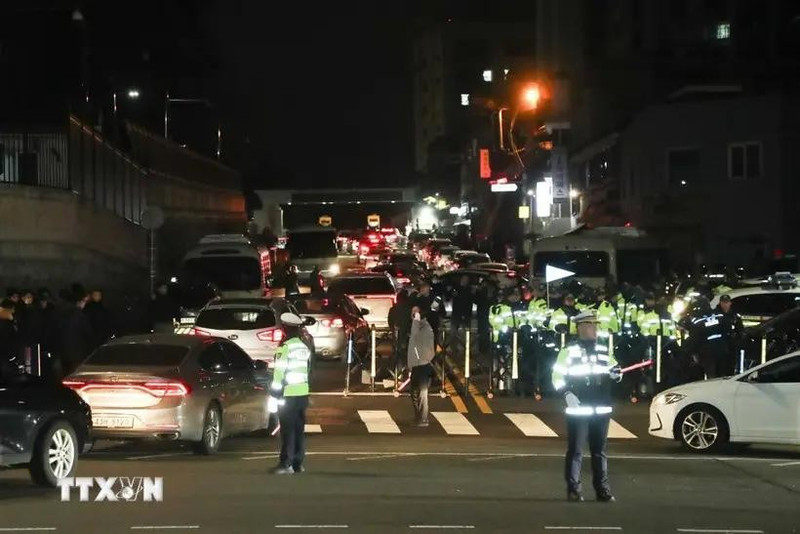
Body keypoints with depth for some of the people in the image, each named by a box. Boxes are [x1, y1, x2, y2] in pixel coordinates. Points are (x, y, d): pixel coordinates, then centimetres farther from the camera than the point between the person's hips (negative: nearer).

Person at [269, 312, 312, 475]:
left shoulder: (285, 348, -13)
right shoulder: (305, 347, 14)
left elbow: (279, 373, -15)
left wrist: (274, 394, -11)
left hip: (288, 394, -8)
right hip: (303, 393, 8)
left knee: (288, 430, -7)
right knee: (299, 429, 10)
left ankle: (286, 463, -8)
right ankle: (298, 463, 13)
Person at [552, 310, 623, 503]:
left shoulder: (603, 351, 12)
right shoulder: (569, 351, -3)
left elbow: (614, 369, 23)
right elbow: (557, 376, -5)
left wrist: (616, 373, -1)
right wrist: (567, 393, -19)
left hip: (601, 410, 5)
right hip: (578, 410, -5)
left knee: (599, 451, 9)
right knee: (575, 451, -3)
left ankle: (602, 489, 13)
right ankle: (573, 490, 1)